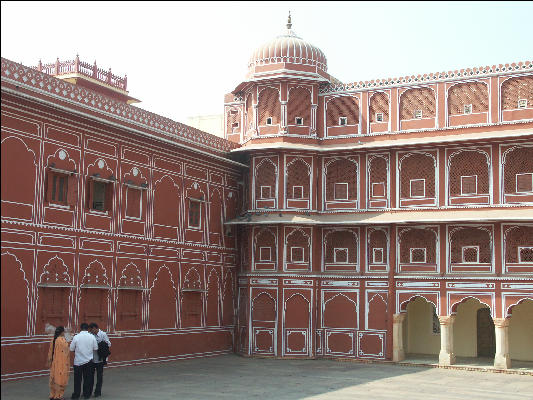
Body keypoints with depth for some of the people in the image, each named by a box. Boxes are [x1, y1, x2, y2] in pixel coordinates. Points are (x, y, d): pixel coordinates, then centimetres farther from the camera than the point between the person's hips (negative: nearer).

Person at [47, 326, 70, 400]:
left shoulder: (53, 340, 4)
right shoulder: (63, 340, -16)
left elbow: (50, 352, 10)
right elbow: (66, 353, -15)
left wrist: (49, 362, 19)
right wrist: (67, 364, -8)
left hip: (54, 363, 7)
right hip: (62, 363, -7)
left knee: (54, 379, 14)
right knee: (60, 380, 1)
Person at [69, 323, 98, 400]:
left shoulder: (76, 337, -10)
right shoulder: (92, 337, -7)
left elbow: (71, 349, -5)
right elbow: (95, 348, -2)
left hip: (78, 361, -1)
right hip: (89, 361, 1)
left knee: (77, 379, 9)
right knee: (88, 378, 11)